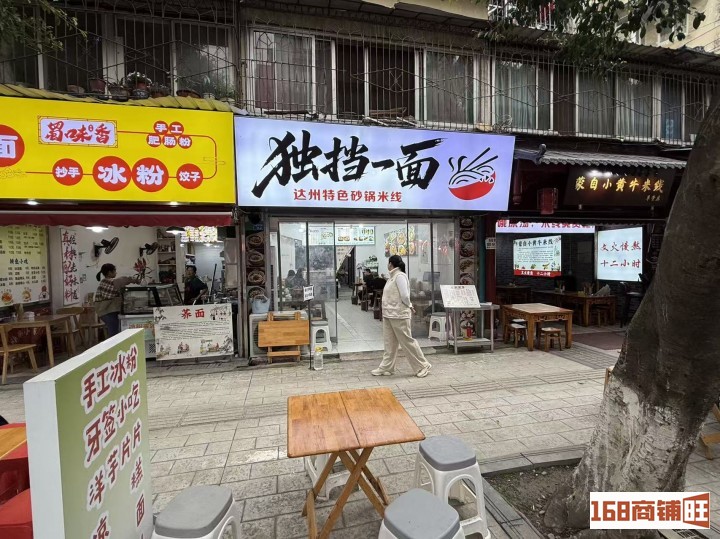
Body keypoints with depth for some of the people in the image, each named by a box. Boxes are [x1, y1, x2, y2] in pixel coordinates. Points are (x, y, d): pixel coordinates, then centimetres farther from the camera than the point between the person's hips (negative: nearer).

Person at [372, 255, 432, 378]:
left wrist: (409, 306, -4)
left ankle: (423, 366, 16)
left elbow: (405, 296, -21)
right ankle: (386, 368, 23)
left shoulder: (400, 276, -16)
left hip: (399, 315, -9)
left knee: (407, 341, 2)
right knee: (389, 343, 13)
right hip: (388, 315, 9)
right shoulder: (392, 277, 12)